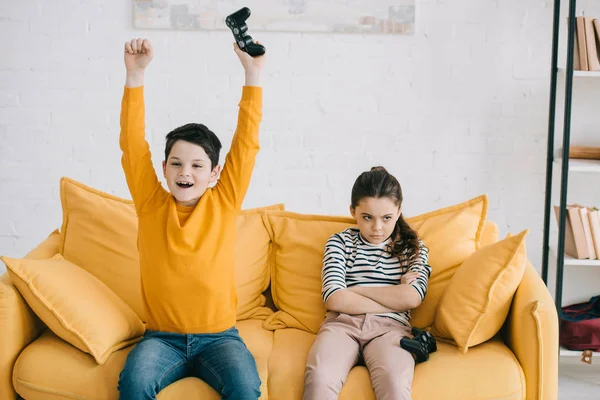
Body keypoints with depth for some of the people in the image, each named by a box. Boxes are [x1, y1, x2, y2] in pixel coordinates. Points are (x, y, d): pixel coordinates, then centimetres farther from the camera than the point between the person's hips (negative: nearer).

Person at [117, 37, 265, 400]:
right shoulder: (151, 204, 1)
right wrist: (135, 73, -13)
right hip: (162, 337, 1)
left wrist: (253, 72, -10)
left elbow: (246, 142, -4)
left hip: (218, 335, 0)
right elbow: (132, 142, -5)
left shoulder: (224, 203, 0)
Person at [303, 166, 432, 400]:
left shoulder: (413, 247, 15)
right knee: (319, 378, -35)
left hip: (390, 327, 0)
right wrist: (395, 299, -2)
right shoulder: (340, 242, 12)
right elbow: (334, 299, -3)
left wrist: (354, 290, 1)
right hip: (342, 323, 0)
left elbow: (412, 298, -3)